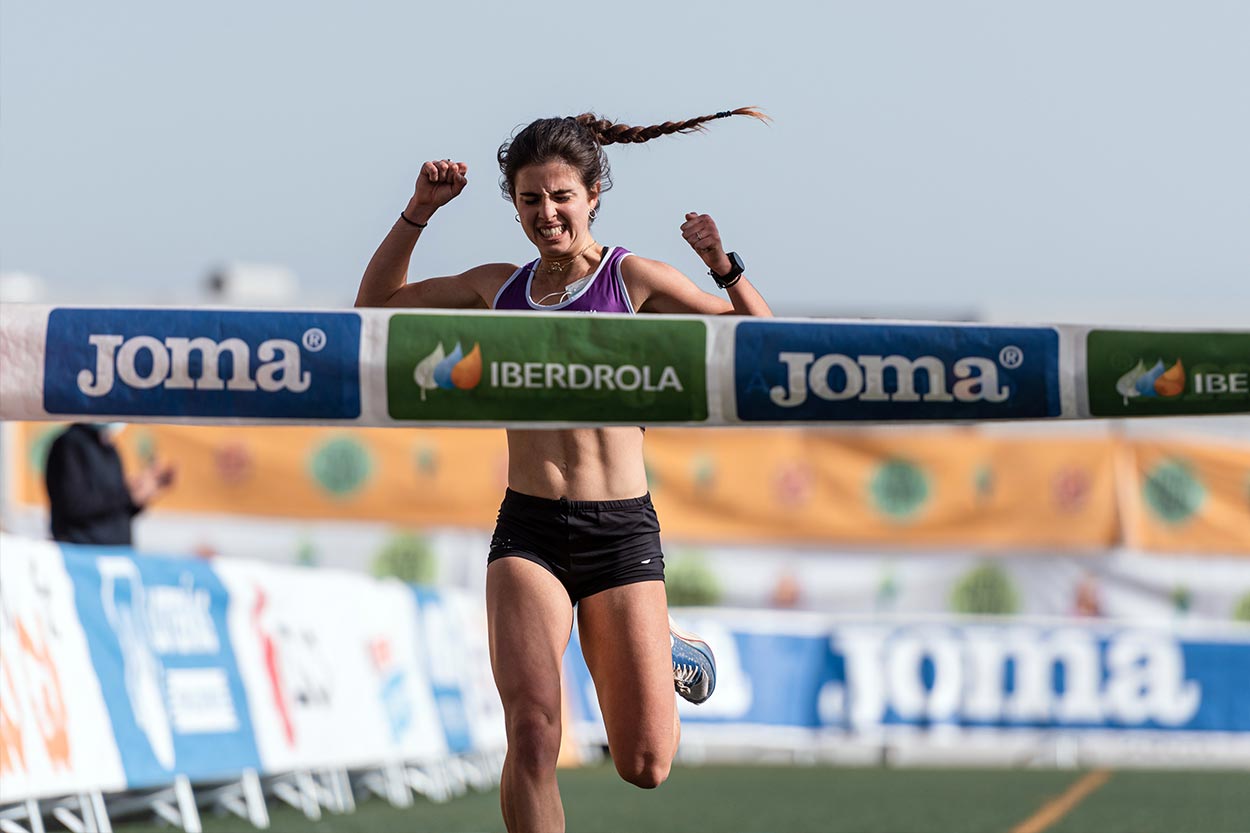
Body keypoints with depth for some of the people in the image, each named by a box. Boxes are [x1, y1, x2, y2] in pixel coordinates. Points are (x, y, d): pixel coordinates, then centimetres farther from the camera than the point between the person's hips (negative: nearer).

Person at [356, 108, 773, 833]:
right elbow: (376, 305, 23)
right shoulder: (499, 288, 11)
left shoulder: (634, 279, 0)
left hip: (621, 531, -2)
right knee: (533, 728, -21)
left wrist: (725, 269, -20)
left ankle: (669, 653, 36)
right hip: (527, 532, 2)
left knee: (645, 766, 3)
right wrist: (419, 213, 10)